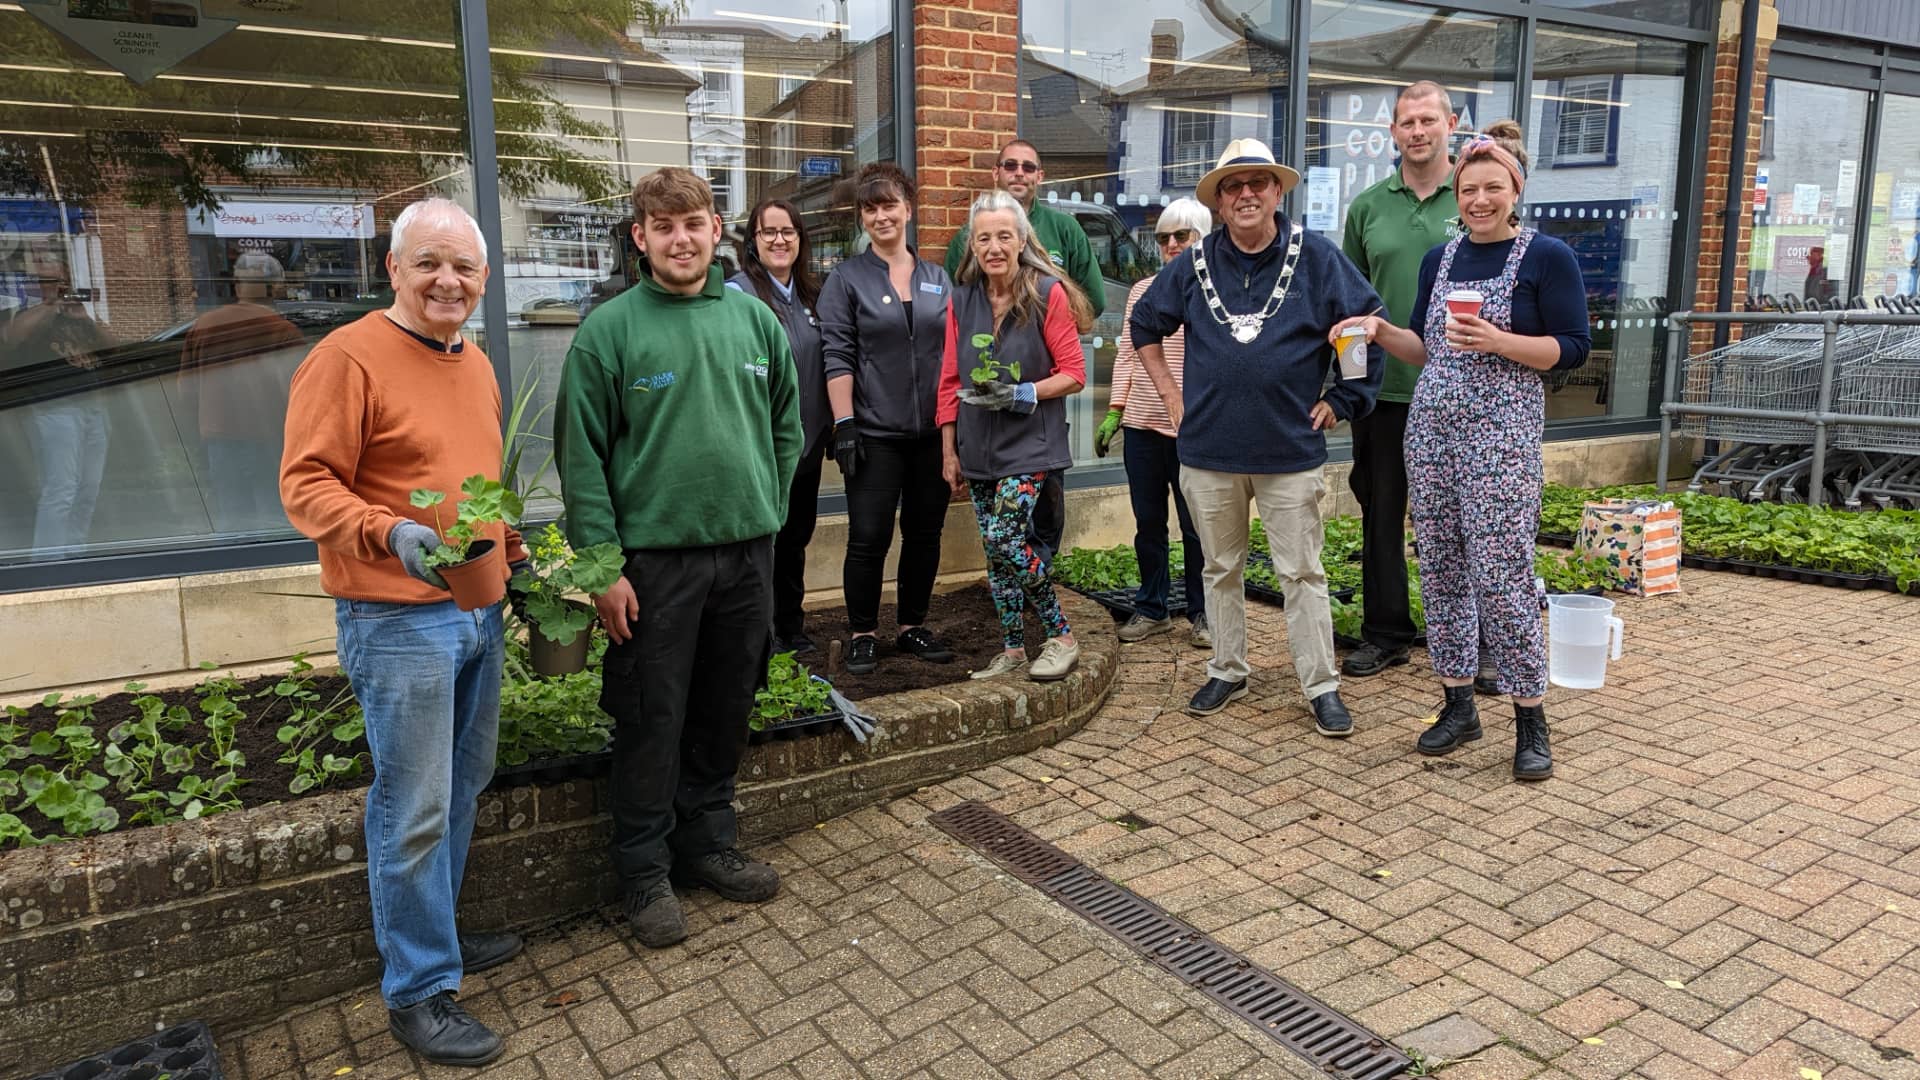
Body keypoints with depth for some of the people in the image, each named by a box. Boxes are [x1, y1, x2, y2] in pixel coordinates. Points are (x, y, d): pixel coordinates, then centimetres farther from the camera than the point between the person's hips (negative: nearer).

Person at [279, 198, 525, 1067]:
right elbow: (306, 484, -16)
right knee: (414, 811, 0)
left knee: (462, 792, 18)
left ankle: (433, 933, 36)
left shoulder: (476, 364, 13)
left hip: (478, 613, 8)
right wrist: (386, 533, -31)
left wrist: (515, 559, 18)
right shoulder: (349, 357, -11)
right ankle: (417, 991, 15)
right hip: (399, 622, -8)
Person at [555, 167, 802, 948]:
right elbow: (581, 455, -8)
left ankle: (709, 845, 33)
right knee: (652, 721, 5)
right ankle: (646, 871, 21)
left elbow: (786, 428, 14)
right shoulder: (609, 329, -6)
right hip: (653, 556, -4)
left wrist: (766, 515, 8)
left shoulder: (754, 319, 6)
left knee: (725, 714, 15)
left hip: (747, 553, 4)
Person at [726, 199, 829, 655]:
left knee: (796, 536, 16)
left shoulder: (810, 294, 11)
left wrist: (832, 427, 12)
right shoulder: (739, 293, -10)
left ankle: (792, 629, 30)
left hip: (807, 442, 7)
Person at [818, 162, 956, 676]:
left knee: (925, 532, 10)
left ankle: (913, 627, 24)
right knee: (869, 537, -2)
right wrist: (844, 424, -13)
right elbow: (838, 357, -5)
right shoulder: (847, 278, 0)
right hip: (875, 433, -4)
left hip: (933, 432, 4)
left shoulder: (938, 278, 11)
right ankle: (862, 634, 12)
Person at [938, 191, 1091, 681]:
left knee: (1003, 539, -16)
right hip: (978, 447, 5)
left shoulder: (1049, 294, -7)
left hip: (1030, 443, -5)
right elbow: (950, 382, 10)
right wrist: (949, 452, 8)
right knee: (996, 551, 8)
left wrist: (1021, 394, -19)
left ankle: (1061, 638, 1)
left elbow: (1074, 374, -6)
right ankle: (1012, 649, 21)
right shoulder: (961, 301, 5)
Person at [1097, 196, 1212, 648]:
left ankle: (1202, 612, 19)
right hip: (1141, 425, 4)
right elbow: (1126, 355, 14)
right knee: (1148, 522, 12)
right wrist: (1114, 412, 7)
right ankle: (1151, 609, 24)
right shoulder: (1142, 291, 12)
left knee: (1195, 525, 4)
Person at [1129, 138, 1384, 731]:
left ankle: (1321, 688, 14)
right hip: (1208, 449, 3)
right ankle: (1227, 671, 29)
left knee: (1302, 574, 4)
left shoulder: (1316, 257, -3)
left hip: (1291, 451, -2)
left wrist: (1341, 400, -1)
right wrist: (1170, 392, 10)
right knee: (1221, 568, 14)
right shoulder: (1194, 264, 4)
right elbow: (1143, 324, 17)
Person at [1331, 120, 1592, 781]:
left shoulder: (1547, 257, -2)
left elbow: (1573, 349, -5)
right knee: (1440, 568, 7)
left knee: (1501, 575, -8)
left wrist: (1498, 341, -19)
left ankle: (1530, 719, 6)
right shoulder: (1439, 259, 14)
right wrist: (1381, 331, 0)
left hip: (1503, 431, -5)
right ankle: (1457, 705, 19)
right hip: (1432, 424, 6)